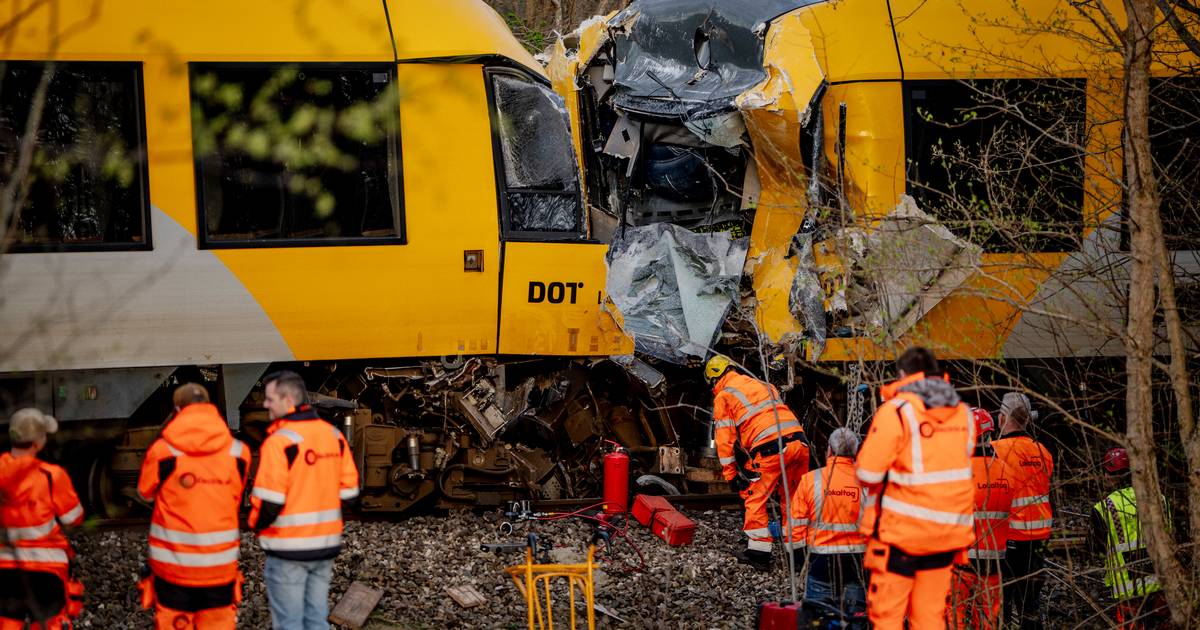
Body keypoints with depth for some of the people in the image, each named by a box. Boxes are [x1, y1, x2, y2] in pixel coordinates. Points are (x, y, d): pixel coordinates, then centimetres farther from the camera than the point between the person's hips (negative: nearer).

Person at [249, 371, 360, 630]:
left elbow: (269, 501, -20)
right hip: (326, 544, 6)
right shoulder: (333, 435, 5)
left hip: (289, 549, -6)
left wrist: (257, 524, -1)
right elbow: (348, 489, 8)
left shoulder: (281, 441, -16)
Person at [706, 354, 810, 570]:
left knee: (755, 498, 8)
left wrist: (730, 474, 12)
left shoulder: (723, 397, 12)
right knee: (792, 498, 18)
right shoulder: (763, 385, 30)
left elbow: (725, 438, 7)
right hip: (799, 441, 6)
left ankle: (759, 550, 7)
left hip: (770, 447, -6)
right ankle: (799, 550, 20)